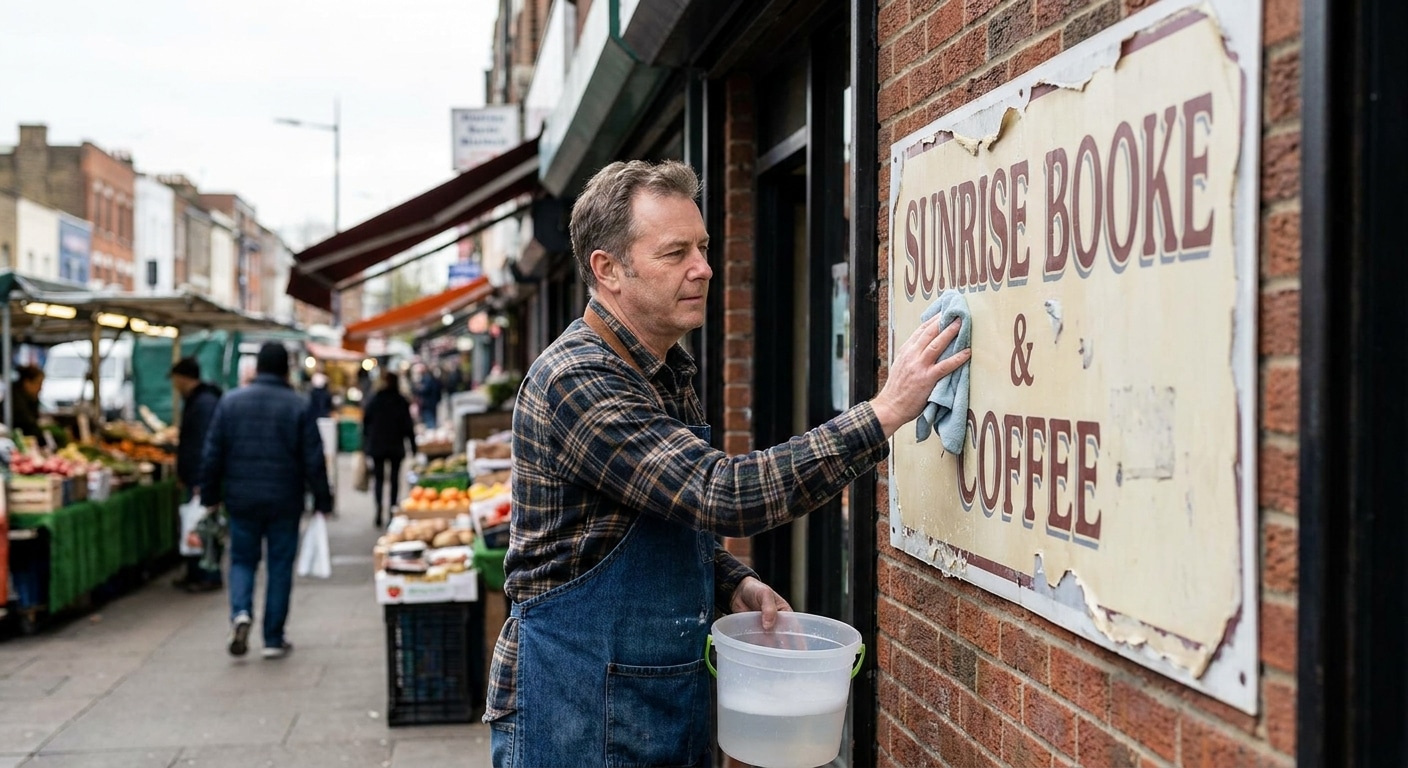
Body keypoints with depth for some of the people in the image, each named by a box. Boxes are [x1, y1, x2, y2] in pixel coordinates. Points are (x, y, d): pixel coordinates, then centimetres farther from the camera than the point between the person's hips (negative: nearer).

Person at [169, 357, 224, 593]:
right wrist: (182, 473, 25)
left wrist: (201, 482, -25)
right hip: (193, 478, 10)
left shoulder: (205, 402, -17)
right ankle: (194, 574, 22)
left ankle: (211, 577, 1)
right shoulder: (194, 401, 17)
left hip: (201, 479, -10)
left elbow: (206, 445, -23)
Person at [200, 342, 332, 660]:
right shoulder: (297, 406, -5)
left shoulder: (230, 401, -1)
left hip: (241, 499, 1)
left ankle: (240, 613, -11)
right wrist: (322, 500, 3)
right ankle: (274, 640, 11)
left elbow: (213, 455, 2)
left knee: (242, 560, 15)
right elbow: (313, 461, -5)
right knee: (280, 568, 7)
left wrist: (210, 496, 11)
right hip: (285, 502, -1)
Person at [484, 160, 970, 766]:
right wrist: (885, 412, -29)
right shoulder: (576, 380, -21)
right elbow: (723, 496, -29)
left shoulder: (669, 375, 9)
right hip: (579, 716, -8)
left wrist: (733, 583, 0)